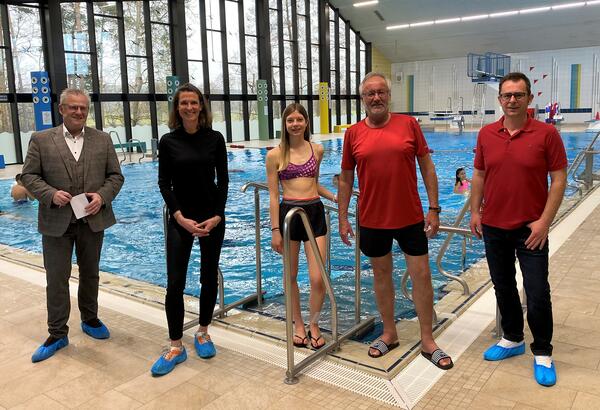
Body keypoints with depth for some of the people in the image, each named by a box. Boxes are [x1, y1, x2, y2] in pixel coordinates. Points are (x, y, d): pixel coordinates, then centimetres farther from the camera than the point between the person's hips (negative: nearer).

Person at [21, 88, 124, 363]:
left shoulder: (102, 139, 4)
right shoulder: (41, 140, 0)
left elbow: (115, 176, 4)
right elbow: (29, 175, 0)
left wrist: (102, 196, -13)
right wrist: (50, 194, -17)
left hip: (93, 220, 2)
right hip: (56, 222, -1)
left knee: (90, 274, 16)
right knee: (56, 279, 4)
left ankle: (90, 320, 34)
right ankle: (57, 334, 17)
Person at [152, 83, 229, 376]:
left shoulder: (215, 139, -1)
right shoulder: (168, 142, -2)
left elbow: (223, 180, 1)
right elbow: (164, 184, -2)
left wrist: (217, 216, -8)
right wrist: (180, 218, -11)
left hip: (213, 217, 1)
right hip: (180, 219, -1)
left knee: (209, 278, 10)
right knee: (175, 283, -2)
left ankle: (203, 333, 28)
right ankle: (176, 346, 10)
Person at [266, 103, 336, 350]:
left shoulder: (317, 150, 6)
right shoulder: (275, 155, -4)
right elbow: (274, 195, -3)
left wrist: (334, 197, 10)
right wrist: (275, 230, -6)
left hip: (315, 213, 2)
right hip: (288, 213, -2)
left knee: (318, 278, -2)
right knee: (291, 276, 11)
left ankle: (314, 325, 21)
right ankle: (298, 324, 31)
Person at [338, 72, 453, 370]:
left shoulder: (409, 124, -1)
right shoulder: (353, 133, 1)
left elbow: (427, 167, 1)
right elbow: (346, 179, 6)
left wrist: (434, 208, -4)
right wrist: (343, 218, 3)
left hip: (410, 217, -1)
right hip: (372, 220, 1)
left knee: (421, 274, 4)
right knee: (381, 274, 13)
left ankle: (428, 341, 20)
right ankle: (389, 333, 30)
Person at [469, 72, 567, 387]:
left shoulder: (546, 134, -8)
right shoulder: (486, 134, 4)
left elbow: (559, 179, -8)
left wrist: (544, 221, -13)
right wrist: (475, 212, 5)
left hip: (530, 229, -4)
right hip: (493, 226, 4)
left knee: (537, 292, 1)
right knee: (503, 286, 15)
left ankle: (542, 354, 18)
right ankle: (512, 339, 33)